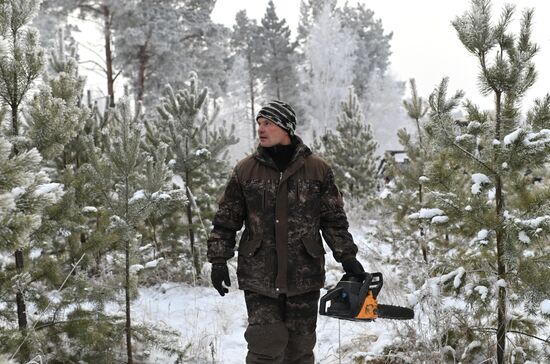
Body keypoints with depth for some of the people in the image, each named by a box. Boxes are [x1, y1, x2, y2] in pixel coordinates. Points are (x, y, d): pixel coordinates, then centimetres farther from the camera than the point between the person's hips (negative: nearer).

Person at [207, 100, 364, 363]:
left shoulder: (318, 170, 3)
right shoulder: (245, 170, 2)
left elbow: (334, 220, 7)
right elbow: (226, 221, 7)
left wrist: (346, 257, 1)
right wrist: (218, 261, 2)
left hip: (304, 276, 1)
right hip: (259, 277, -1)